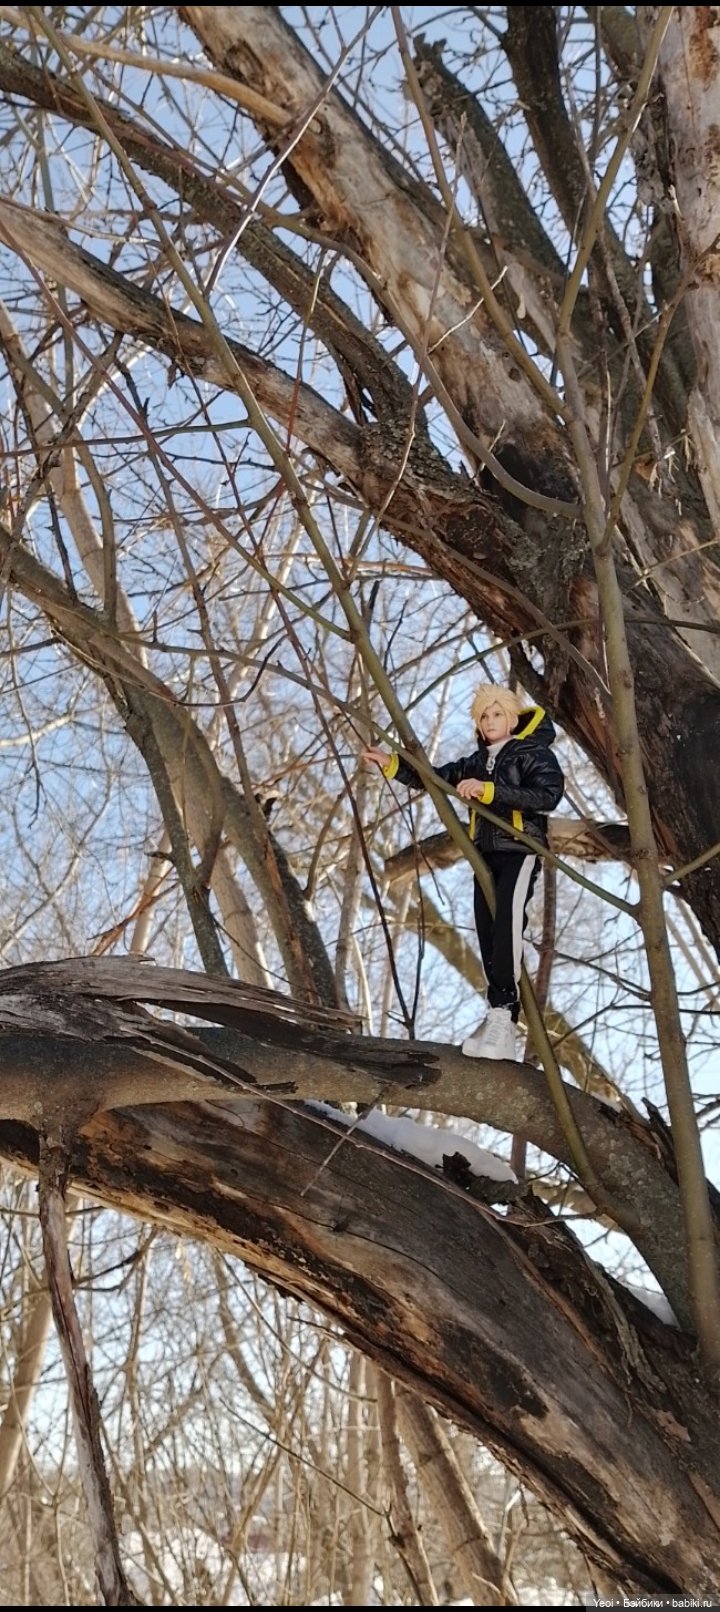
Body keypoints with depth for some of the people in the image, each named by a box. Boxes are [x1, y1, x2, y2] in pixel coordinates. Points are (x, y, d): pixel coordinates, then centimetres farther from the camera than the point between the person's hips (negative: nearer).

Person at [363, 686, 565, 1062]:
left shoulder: (535, 754, -2)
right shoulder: (478, 761, 18)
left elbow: (548, 795, -20)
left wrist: (489, 790, -24)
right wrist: (390, 764, 3)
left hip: (521, 850, -7)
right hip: (486, 854, 7)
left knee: (507, 920, -26)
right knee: (487, 934, 3)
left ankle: (502, 1011, -27)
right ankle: (501, 1018, 8)